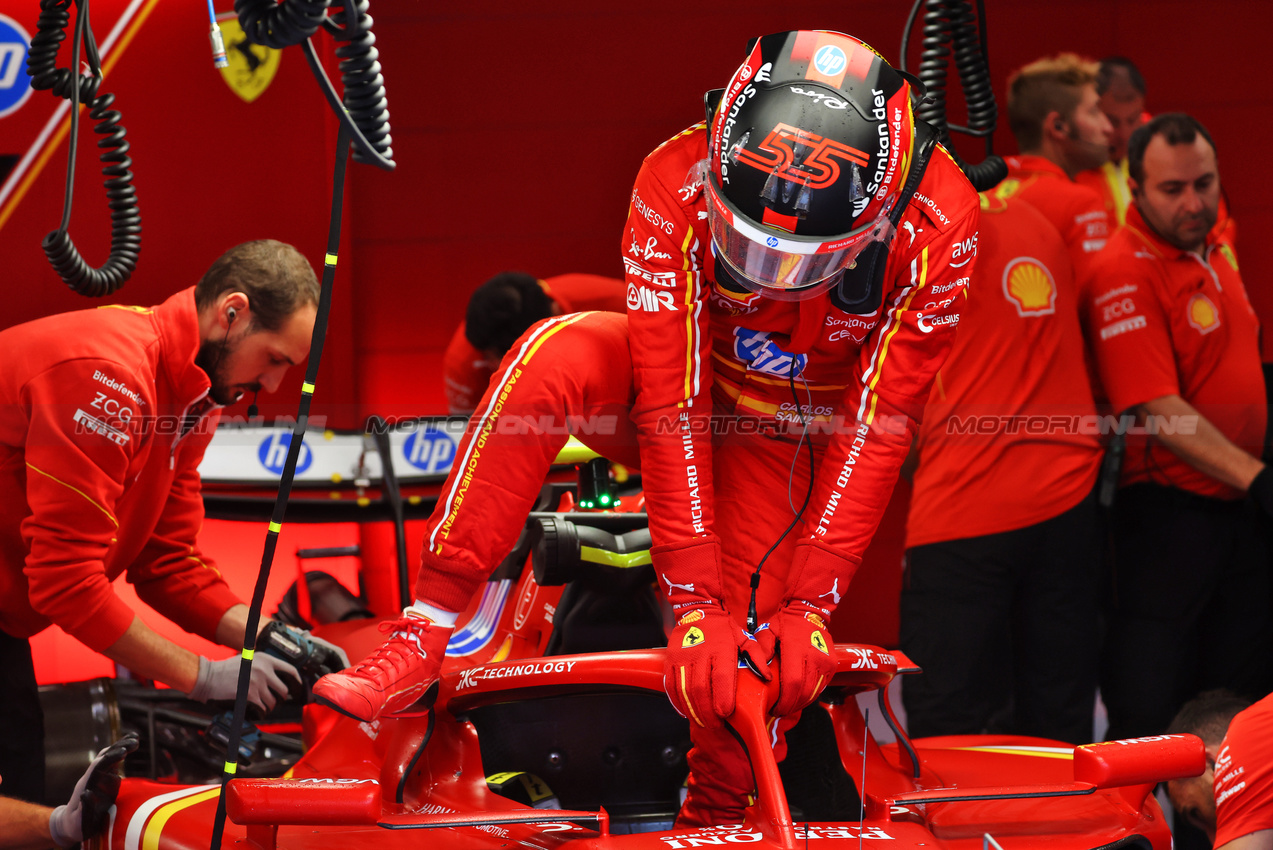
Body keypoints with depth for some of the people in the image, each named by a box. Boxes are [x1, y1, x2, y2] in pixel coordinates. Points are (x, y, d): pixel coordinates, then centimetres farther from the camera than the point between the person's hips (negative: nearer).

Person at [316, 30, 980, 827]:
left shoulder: (936, 224, -29)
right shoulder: (679, 187, -31)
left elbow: (878, 427, -24)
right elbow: (671, 406, -30)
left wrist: (807, 607, -28)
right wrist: (696, 605, -34)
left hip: (786, 441, 1)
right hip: (684, 380, -1)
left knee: (752, 665, -13)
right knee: (555, 355, -32)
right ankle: (425, 634, -32)